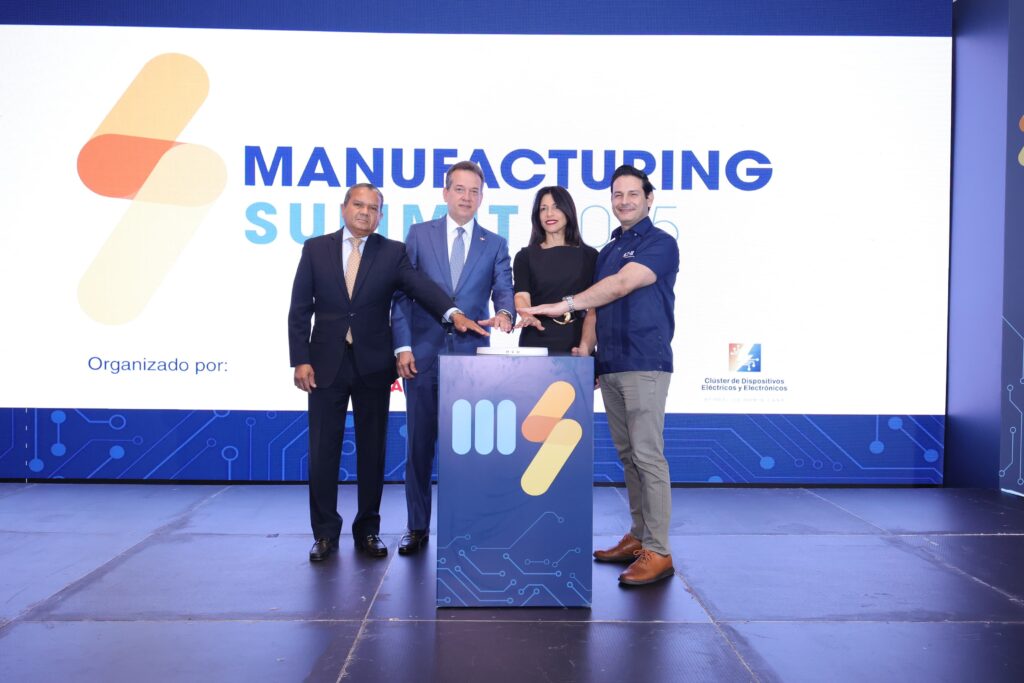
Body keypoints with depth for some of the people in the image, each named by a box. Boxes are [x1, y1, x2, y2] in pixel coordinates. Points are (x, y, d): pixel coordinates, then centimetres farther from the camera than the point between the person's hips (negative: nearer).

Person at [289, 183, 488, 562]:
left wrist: (453, 313, -31)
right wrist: (300, 359, -6)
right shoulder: (316, 249, 5)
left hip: (373, 366, 0)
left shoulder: (392, 252, 4)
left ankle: (368, 529, 20)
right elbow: (300, 309, 3)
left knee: (372, 450, 7)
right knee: (323, 451, 3)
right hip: (326, 364, 0)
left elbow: (420, 285, -12)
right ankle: (326, 533, 16)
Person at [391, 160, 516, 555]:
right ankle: (418, 528, 17)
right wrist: (402, 347, -6)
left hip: (471, 357, 1)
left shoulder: (495, 245, 9)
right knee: (420, 445, 6)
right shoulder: (419, 234, 6)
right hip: (422, 355, 0)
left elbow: (504, 291, -1)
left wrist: (504, 314, -26)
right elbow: (402, 294, 3)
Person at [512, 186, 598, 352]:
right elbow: (521, 295, -7)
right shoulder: (525, 256, 6)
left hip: (577, 340, 1)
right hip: (536, 339, 0)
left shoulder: (589, 255, 7)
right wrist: (529, 317, -28)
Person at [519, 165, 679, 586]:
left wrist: (566, 305, -23)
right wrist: (585, 346, 2)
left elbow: (622, 285, -18)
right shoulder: (608, 250, 20)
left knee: (647, 455, -9)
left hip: (644, 365, -8)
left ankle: (658, 552, -4)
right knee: (627, 454, 11)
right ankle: (639, 537, 21)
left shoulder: (660, 244, -4)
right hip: (609, 366, 8)